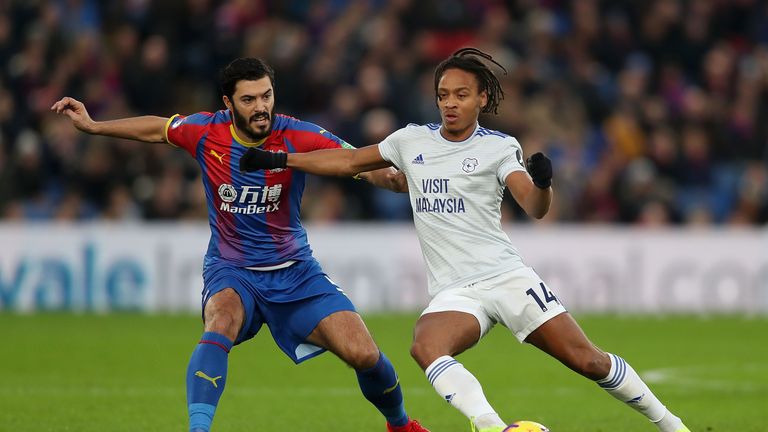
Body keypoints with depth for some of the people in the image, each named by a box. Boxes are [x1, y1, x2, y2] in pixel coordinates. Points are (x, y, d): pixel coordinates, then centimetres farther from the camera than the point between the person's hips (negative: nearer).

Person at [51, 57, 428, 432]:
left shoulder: (298, 137, -15)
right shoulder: (206, 132, -10)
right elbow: (157, 129, 11)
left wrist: (395, 178, -43)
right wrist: (92, 126, 13)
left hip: (294, 271, 0)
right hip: (231, 271, 0)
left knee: (364, 356, -9)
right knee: (221, 323, -37)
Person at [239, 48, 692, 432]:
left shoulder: (499, 148, 2)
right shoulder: (411, 140, 12)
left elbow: (536, 208, -10)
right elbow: (350, 161, 24)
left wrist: (542, 183, -33)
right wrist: (278, 160, 21)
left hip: (507, 276, -2)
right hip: (454, 292, 2)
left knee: (586, 360, -7)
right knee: (426, 348, -32)